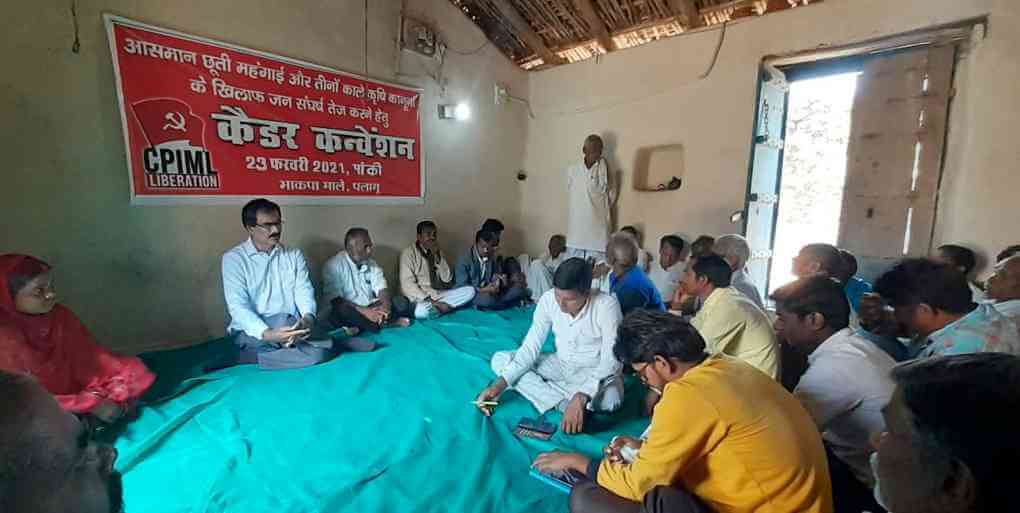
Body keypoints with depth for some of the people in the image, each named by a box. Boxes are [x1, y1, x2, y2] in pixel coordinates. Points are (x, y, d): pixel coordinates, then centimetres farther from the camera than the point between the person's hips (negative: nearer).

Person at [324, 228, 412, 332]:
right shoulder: (334, 265, -8)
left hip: (372, 308, 5)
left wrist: (385, 306, -25)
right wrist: (364, 311, -30)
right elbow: (335, 300, -18)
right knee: (342, 310, -37)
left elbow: (382, 289, -2)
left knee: (403, 303, -14)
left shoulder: (372, 264, 9)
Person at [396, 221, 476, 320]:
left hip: (439, 295, 6)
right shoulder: (408, 253, -5)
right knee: (422, 311, -40)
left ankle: (432, 308, -19)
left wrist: (437, 256, -10)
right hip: (420, 298, -6)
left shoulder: (438, 252, 12)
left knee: (470, 290, -15)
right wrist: (430, 301, -23)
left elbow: (447, 279, 2)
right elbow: (407, 284, -14)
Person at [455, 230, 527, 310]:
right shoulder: (464, 259, -12)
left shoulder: (494, 258, 4)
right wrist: (483, 290, -28)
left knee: (520, 290, -12)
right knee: (487, 298, -38)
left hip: (490, 292, 5)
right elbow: (461, 286, -16)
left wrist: (502, 282, -18)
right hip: (471, 294, -5)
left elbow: (497, 279, 7)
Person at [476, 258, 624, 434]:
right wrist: (501, 383, -24)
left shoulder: (606, 305, -27)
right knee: (500, 360, -12)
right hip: (561, 365, 5)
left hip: (597, 372, -4)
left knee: (610, 399, -39)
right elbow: (531, 348, -13)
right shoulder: (548, 299, -16)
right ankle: (567, 404, -20)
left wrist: (581, 396, -41)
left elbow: (611, 362, -28)